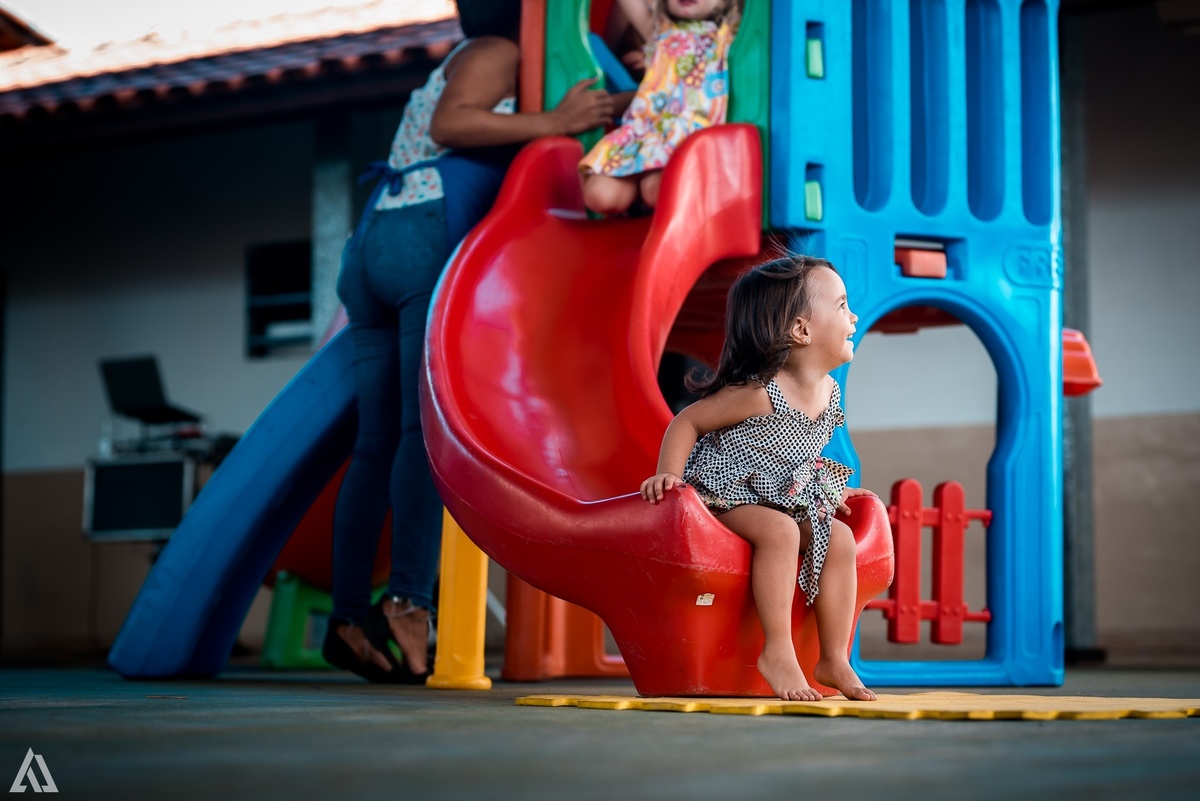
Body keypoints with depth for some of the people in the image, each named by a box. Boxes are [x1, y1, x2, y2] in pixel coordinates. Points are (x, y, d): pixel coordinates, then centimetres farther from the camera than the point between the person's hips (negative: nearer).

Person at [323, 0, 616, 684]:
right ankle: (409, 600, -30)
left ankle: (349, 615, -5)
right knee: (432, 426, -18)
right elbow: (449, 124, -9)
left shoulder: (456, 68, 35)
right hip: (432, 241, -9)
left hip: (372, 244, 9)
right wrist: (553, 123, -14)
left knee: (379, 442, 1)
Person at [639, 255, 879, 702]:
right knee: (779, 530, -33)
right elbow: (687, 422, -17)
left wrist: (832, 490, 19)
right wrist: (668, 475, -28)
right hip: (720, 498, -8)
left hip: (785, 499, 8)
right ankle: (777, 652, -27)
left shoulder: (829, 395, 1)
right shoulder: (761, 393, -24)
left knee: (840, 539, -12)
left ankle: (833, 658, -6)